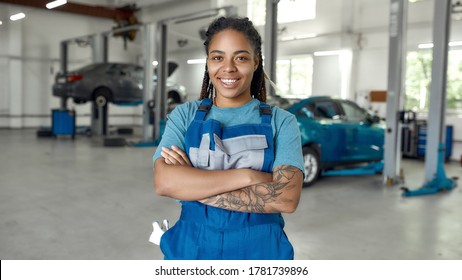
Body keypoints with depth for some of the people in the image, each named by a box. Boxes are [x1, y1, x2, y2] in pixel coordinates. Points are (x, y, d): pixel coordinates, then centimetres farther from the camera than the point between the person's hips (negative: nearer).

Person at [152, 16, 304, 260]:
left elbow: (287, 197, -18)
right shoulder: (184, 115, 0)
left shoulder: (281, 121, -4)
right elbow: (163, 182, -14)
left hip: (260, 249, 0)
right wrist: (246, 176, -21)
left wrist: (189, 183, -18)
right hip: (191, 246, 1)